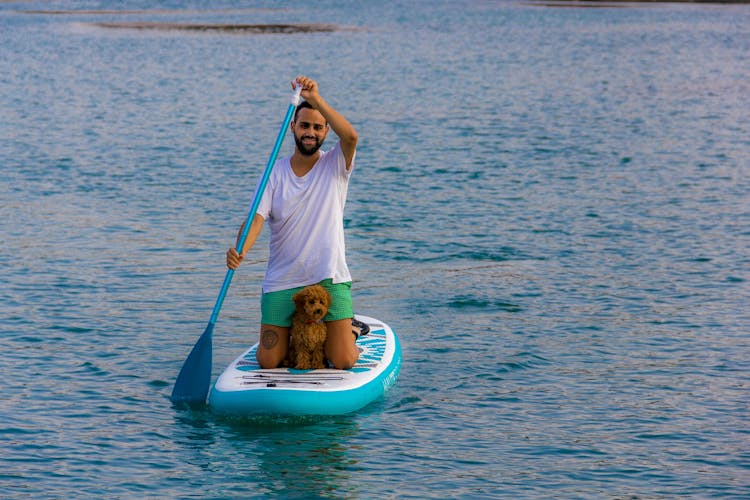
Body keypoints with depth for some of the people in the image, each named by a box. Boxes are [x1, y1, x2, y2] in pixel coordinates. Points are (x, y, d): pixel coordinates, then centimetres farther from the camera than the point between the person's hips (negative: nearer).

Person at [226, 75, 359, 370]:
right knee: (268, 362, -2)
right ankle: (289, 332, 32)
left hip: (329, 279, -1)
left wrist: (315, 100, -29)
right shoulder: (274, 174, 2)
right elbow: (256, 218, -11)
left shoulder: (335, 165, 0)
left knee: (344, 362, -9)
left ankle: (345, 330, 27)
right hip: (281, 283, 1)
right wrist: (241, 250, -31)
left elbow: (350, 136, -22)